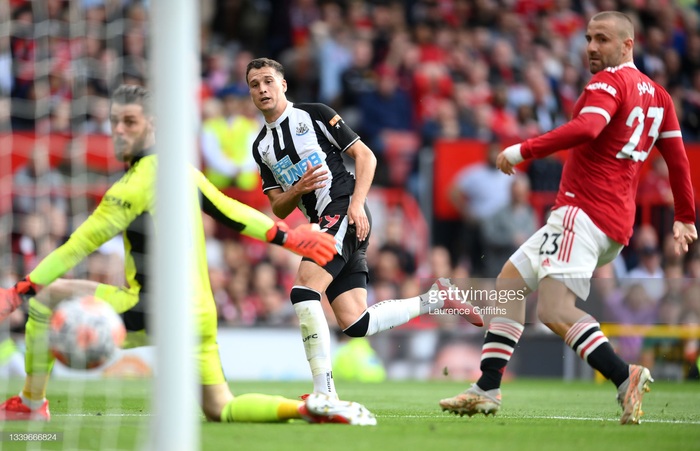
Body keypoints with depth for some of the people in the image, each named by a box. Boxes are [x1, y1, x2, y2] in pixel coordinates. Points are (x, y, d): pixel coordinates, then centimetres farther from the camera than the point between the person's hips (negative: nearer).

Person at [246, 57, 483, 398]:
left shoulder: (313, 114, 2)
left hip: (344, 209, -7)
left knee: (303, 290, -25)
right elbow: (278, 209, 16)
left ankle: (324, 394, -26)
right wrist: (298, 190, -6)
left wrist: (356, 204, -14)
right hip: (321, 224, 7)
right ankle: (435, 299, 15)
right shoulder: (261, 146, 20)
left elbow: (365, 156, -1)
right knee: (354, 323, -5)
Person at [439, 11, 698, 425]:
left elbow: (586, 128, -26)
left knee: (555, 311, -24)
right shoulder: (656, 94, 18)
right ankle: (487, 390, 16)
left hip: (585, 212, -10)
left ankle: (625, 379, -31)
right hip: (617, 224, 10)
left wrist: (524, 150, -21)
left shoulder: (609, 81, -8)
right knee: (509, 282, 17)